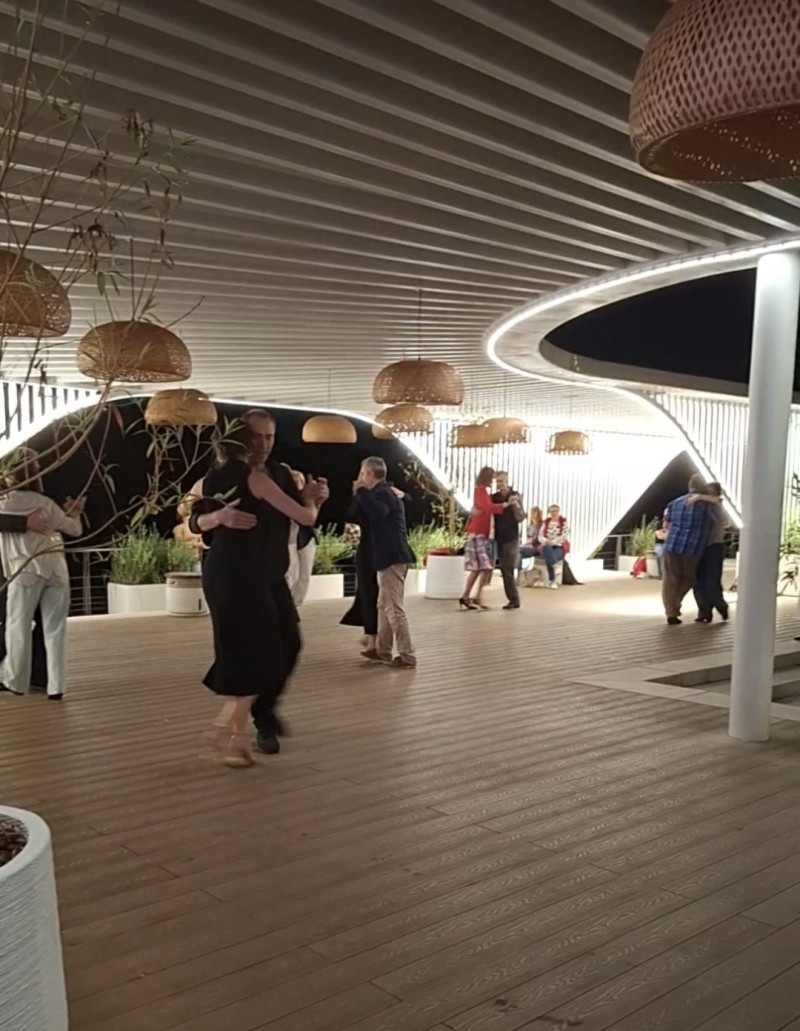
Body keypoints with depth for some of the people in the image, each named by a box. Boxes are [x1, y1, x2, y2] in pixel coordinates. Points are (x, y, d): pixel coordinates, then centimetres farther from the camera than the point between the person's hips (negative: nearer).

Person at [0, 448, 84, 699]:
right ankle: (56, 686, 7)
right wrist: (74, 514, 38)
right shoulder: (45, 503, 14)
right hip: (57, 569, 3)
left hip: (27, 571, -3)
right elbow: (75, 529, 19)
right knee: (55, 629, 6)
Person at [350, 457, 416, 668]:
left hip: (392, 557, -11)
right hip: (393, 555, 11)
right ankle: (383, 650, 26)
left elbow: (378, 513, -35)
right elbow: (366, 519, 16)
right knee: (384, 605, 17)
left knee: (394, 608, -7)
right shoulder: (387, 492, 19)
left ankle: (407, 656, -4)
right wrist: (361, 495, 5)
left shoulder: (382, 493, -13)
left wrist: (362, 491, -23)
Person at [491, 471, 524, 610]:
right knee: (504, 569, 5)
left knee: (508, 569, -9)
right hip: (499, 537, 5)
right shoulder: (494, 497, 8)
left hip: (511, 537, -5)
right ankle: (513, 599, 12)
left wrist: (516, 504, -27)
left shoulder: (515, 496, -4)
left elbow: (521, 518, -10)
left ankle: (514, 599, -3)